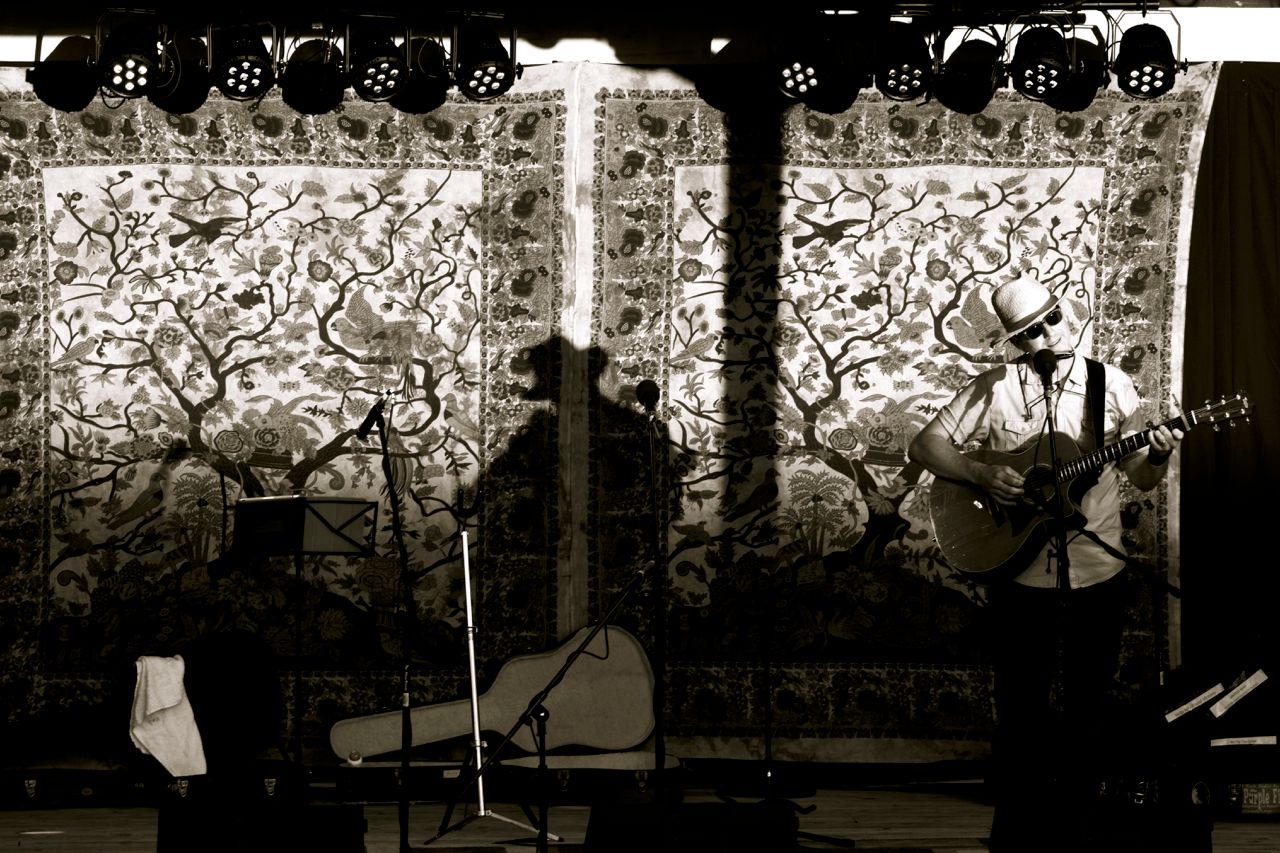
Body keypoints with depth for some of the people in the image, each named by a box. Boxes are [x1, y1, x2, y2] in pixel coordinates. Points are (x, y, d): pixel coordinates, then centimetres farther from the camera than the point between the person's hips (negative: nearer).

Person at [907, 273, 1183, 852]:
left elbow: (1141, 478, 2)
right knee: (1020, 712, 6)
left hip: (1096, 576, 1)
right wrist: (981, 474, -14)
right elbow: (924, 446, 2)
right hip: (1019, 579, -1)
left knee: (1085, 712, 8)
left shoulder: (1111, 386, 0)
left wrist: (1157, 454, -21)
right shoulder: (994, 389, -2)